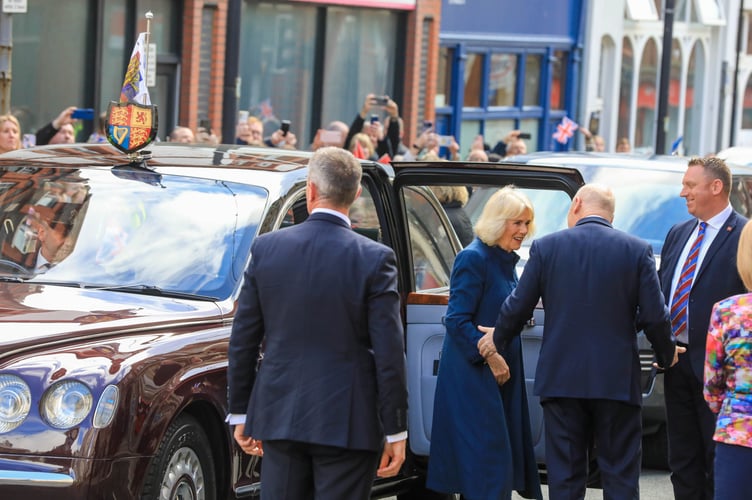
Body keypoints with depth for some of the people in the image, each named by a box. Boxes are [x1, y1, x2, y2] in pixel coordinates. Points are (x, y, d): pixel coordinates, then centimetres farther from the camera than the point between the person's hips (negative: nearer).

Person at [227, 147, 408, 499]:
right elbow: (389, 354, -9)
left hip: (279, 416, 3)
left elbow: (243, 340, 4)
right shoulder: (375, 259, -9)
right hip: (346, 423, -3)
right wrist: (396, 431, -3)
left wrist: (240, 412, 14)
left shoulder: (266, 248, -1)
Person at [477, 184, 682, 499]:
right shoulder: (637, 250, -2)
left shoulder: (546, 247, -1)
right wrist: (667, 355, 16)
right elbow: (654, 316, -3)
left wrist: (497, 339, 22)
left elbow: (518, 307, 3)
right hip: (616, 380, -1)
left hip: (561, 378, 1)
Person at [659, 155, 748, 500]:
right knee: (683, 461, 12)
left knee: (718, 461, -1)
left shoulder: (741, 236, -9)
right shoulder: (678, 234, 14)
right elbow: (660, 291, 15)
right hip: (677, 362, 7)